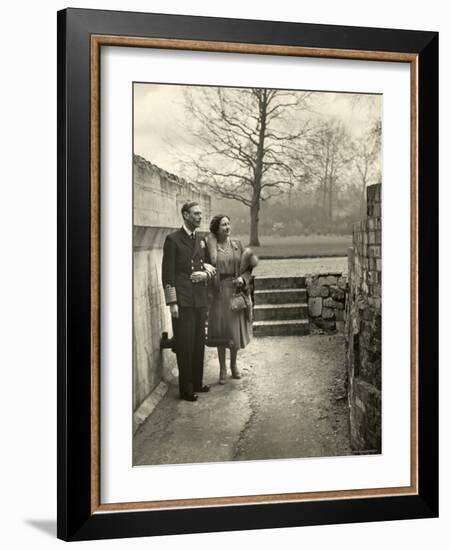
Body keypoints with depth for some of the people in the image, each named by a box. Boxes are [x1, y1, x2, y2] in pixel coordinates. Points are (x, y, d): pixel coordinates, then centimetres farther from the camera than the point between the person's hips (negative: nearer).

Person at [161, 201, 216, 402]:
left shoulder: (201, 240, 14)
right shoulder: (173, 240, -4)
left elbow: (210, 266, 22)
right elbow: (168, 273, -8)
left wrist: (205, 274, -3)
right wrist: (172, 302, -13)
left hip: (200, 300, 6)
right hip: (183, 301, -6)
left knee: (199, 343, 12)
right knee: (185, 345, -1)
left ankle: (197, 382, 25)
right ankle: (186, 389, 7)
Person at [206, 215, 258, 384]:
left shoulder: (237, 245, 6)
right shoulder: (210, 245, -4)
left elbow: (248, 268, 7)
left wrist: (242, 278, -10)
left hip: (236, 291, 3)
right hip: (220, 292, -3)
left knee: (236, 329, 11)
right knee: (221, 332, 2)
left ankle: (233, 364, 31)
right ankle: (222, 369, 15)